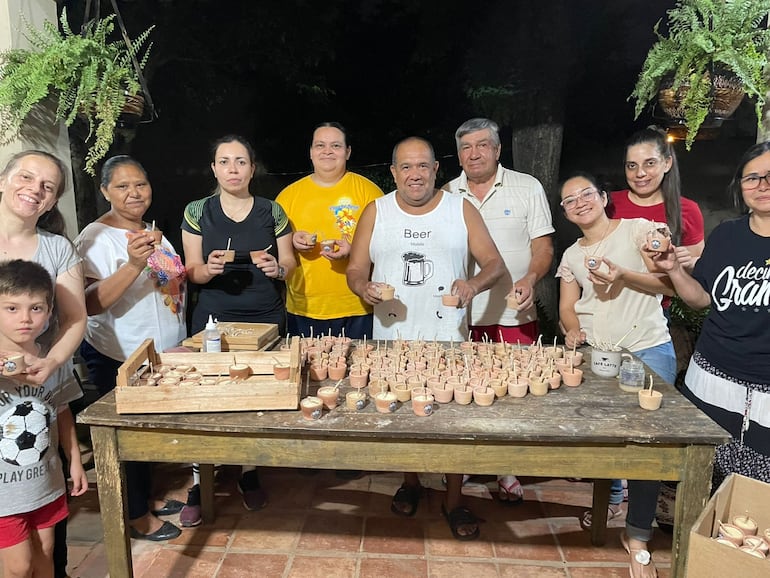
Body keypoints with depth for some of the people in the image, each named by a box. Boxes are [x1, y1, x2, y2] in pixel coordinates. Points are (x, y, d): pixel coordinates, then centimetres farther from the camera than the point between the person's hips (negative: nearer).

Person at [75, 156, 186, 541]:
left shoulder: (150, 232, 10)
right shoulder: (96, 238, -17)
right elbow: (91, 304, -29)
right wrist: (134, 264, -39)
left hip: (164, 351, 8)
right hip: (119, 358, -8)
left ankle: (148, 497, 38)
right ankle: (137, 516, 25)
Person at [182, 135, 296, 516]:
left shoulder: (272, 211, 6)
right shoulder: (197, 212, 4)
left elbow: (290, 262, 10)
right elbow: (192, 272, 5)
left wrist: (278, 268, -12)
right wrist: (209, 268, -17)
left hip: (266, 318, 1)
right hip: (213, 319, 0)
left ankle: (249, 475, 25)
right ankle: (198, 484, 14)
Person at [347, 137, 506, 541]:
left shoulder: (461, 209, 4)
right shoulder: (376, 212, 6)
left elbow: (495, 263, 3)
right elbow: (355, 269, 6)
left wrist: (475, 284, -19)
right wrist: (364, 287, -17)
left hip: (447, 338, -1)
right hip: (392, 336, 1)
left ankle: (453, 502, 20)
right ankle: (410, 483, 37)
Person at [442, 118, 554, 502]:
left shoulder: (527, 188, 3)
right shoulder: (446, 196, 8)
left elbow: (543, 245, 1)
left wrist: (530, 278, -18)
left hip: (514, 316, -1)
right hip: (462, 316, 2)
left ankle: (508, 472, 21)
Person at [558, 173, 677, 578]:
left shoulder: (638, 228, 0)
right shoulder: (571, 256, 13)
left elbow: (669, 284, -3)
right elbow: (567, 308, 9)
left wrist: (623, 276, -18)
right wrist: (573, 330, -12)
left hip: (648, 350, -3)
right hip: (595, 354, 4)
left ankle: (638, 536, 9)